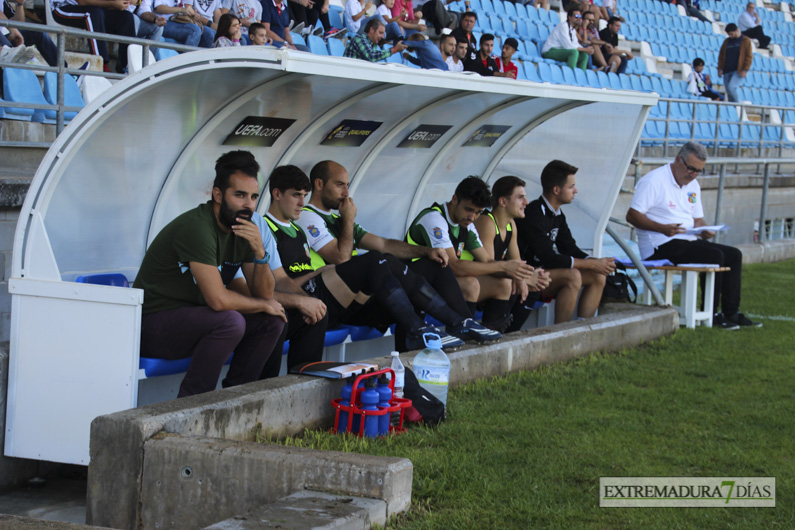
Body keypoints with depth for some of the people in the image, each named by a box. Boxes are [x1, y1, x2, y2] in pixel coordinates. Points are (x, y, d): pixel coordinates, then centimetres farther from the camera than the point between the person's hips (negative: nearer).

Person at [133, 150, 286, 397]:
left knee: (272, 320, -1)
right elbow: (218, 299, -28)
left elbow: (263, 294, 3)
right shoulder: (197, 227, -23)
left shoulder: (243, 229, 4)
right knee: (231, 321, -31)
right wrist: (264, 304, -11)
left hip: (196, 321, 9)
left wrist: (260, 252, -16)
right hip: (153, 324, -9)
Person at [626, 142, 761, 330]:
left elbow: (698, 219, 21)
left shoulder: (693, 185, 17)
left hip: (688, 241, 9)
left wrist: (703, 230, -5)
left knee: (734, 255, -2)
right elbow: (632, 216, -15)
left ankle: (731, 313, -2)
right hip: (661, 246, -9)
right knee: (714, 256, -24)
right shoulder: (654, 181, -10)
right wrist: (663, 228, -28)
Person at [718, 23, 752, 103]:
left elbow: (749, 56, -4)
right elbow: (721, 55, 19)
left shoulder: (745, 41, 0)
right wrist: (720, 68, 7)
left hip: (739, 71, -6)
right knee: (729, 93, 3)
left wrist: (745, 70, -13)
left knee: (731, 87, -23)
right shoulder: (727, 41, 15)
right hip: (727, 71, 6)